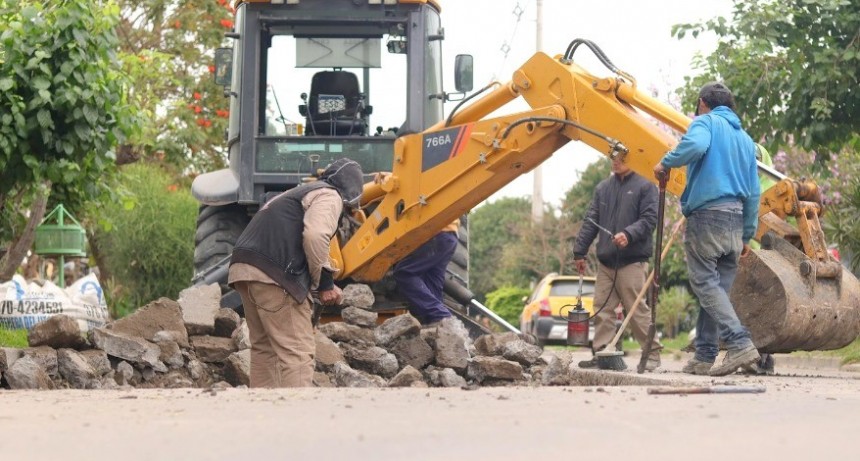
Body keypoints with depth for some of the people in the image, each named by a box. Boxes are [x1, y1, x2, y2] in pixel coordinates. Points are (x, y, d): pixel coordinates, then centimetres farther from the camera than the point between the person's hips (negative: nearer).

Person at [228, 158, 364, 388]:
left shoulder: (300, 193, 33)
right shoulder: (329, 196, 3)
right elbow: (315, 236, -16)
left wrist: (323, 283, 25)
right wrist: (325, 283, -7)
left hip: (242, 268, 9)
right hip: (273, 274, -9)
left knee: (264, 346, 19)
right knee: (297, 351, -8)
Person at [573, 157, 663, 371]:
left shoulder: (645, 186, 0)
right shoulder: (603, 188, 17)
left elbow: (649, 219, -8)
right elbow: (591, 222, 17)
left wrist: (629, 234, -24)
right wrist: (579, 251, 13)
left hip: (632, 260, -6)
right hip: (606, 261, 6)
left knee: (637, 309, -6)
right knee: (602, 308, 3)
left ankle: (652, 354, 2)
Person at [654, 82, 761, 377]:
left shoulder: (706, 122, 1)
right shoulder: (745, 138, 22)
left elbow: (695, 145, -25)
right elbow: (753, 192, 20)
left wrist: (666, 163, -9)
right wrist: (747, 235, 24)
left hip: (706, 214, -7)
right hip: (735, 219, 7)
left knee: (706, 285, -9)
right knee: (716, 288, 9)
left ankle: (740, 344, -22)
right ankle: (705, 357, 10)